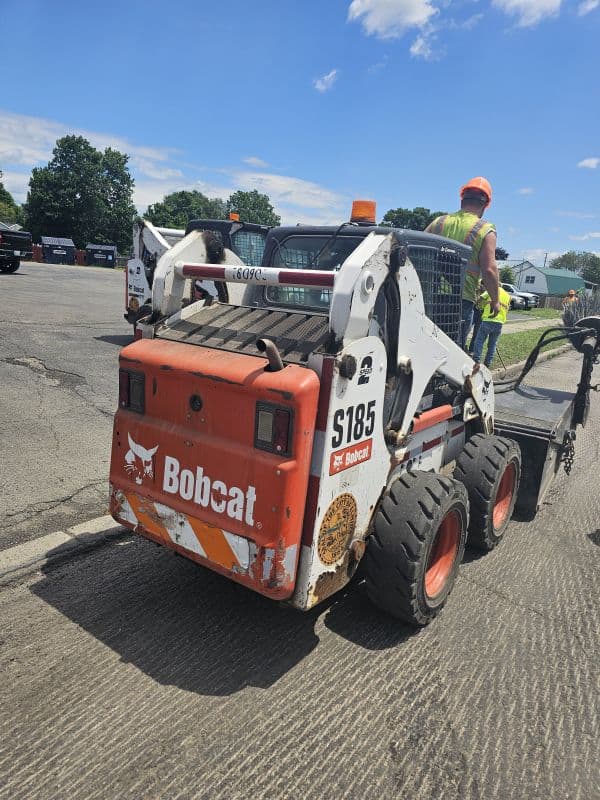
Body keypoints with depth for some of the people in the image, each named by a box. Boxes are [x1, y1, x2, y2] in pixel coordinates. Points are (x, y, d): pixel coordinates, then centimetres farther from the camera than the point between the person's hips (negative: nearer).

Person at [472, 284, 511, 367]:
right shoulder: (507, 295, 20)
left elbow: (480, 299, -3)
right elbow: (507, 309, 19)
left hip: (488, 320, -5)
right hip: (499, 323, 5)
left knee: (479, 341, 0)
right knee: (492, 344, 13)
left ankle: (476, 360, -7)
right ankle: (488, 363, 13)